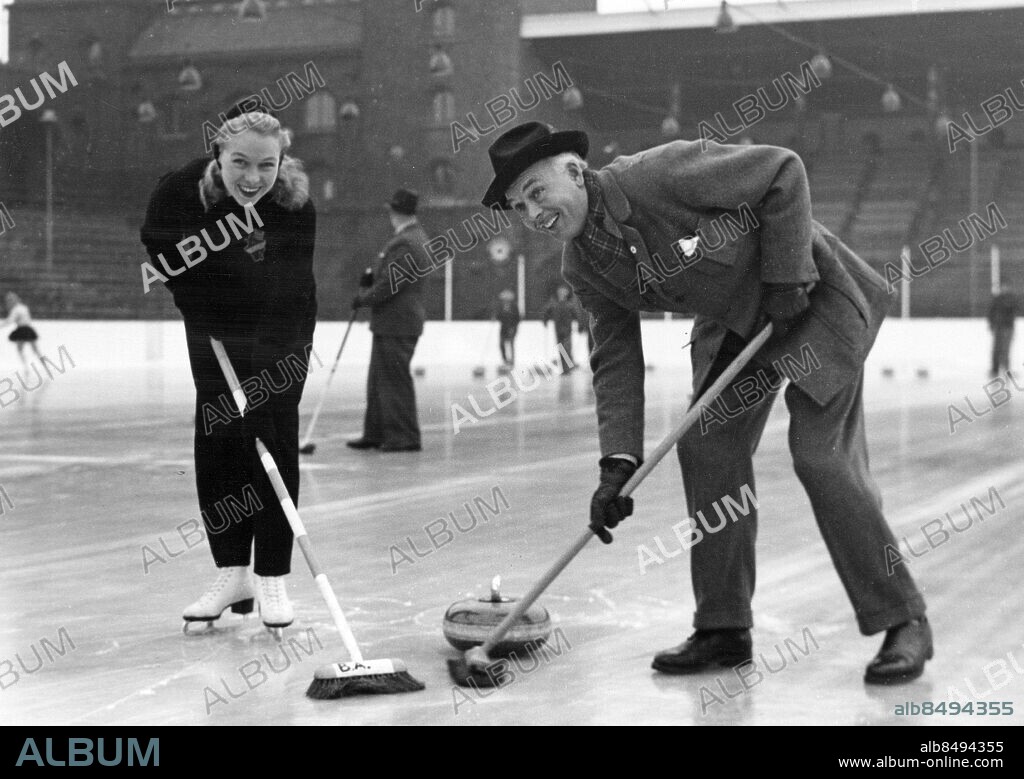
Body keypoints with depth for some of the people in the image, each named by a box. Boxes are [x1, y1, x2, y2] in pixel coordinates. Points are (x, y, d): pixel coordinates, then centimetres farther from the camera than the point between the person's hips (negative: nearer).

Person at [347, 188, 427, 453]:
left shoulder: (405, 244, -19)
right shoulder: (415, 237, 15)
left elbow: (390, 285, -20)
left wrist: (363, 298, -7)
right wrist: (372, 278, 8)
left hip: (396, 324, -10)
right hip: (391, 324, 10)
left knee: (395, 381, -4)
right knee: (379, 380, 14)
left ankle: (405, 438, 2)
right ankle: (376, 434, 21)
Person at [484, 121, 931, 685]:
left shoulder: (658, 174, -30)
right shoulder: (583, 268, -6)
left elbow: (783, 172, -26)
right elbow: (616, 360, -5)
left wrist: (785, 277, -23)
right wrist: (618, 461, -16)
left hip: (816, 293, -7)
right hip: (735, 319, 7)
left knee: (821, 454, -14)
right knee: (706, 446, -2)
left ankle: (904, 622, -2)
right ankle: (724, 628, 9)